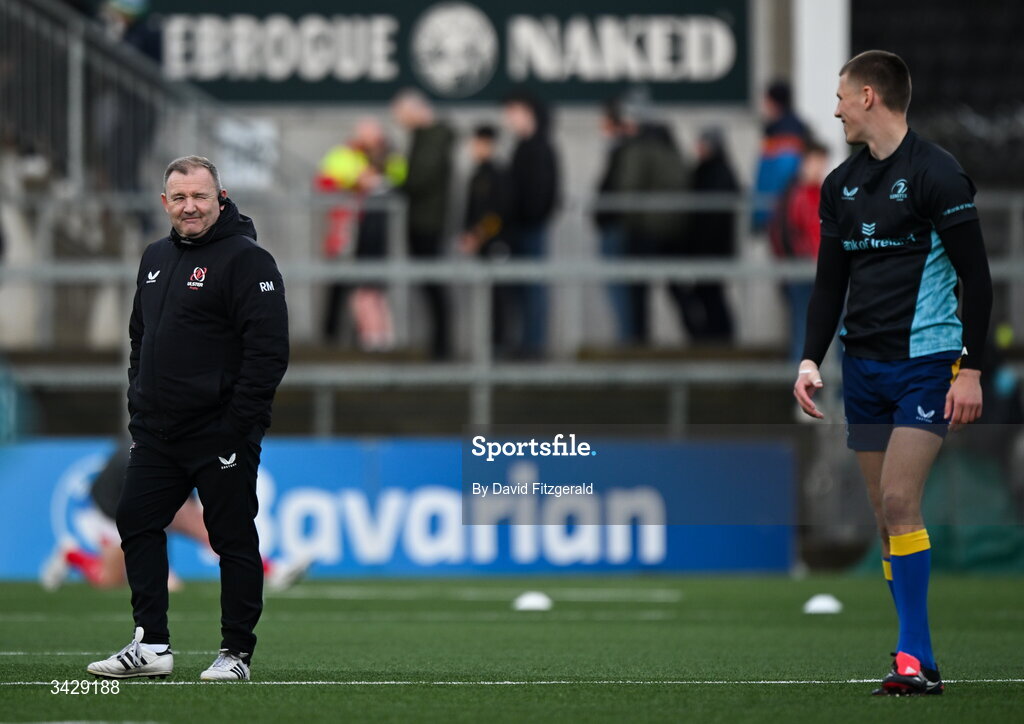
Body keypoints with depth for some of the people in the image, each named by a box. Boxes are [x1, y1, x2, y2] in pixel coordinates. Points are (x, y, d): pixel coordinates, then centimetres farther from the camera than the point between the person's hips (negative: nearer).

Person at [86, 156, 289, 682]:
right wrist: (137, 406, 14)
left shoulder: (246, 259, -10)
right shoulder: (155, 258, 15)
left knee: (234, 539, 0)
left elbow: (268, 350, -16)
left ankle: (236, 654, 6)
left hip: (219, 436, -8)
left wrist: (239, 426, -19)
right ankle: (150, 646, 8)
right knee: (136, 523, 4)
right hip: (157, 432, 8)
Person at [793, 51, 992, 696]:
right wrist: (811, 359, 6)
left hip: (926, 363, -7)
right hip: (864, 368, 7)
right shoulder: (841, 185, 13)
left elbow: (976, 275, -10)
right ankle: (919, 657, 7)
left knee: (899, 503, -16)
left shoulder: (937, 172, -8)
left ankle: (916, 659, -13)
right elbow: (830, 282, 18)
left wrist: (971, 369, -14)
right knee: (889, 515, 4)